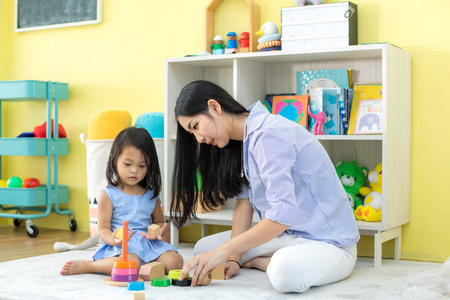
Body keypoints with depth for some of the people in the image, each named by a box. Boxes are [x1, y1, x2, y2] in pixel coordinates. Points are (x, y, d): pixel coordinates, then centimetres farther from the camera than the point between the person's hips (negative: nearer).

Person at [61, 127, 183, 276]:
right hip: (120, 246, -4)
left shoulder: (151, 195, 15)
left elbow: (159, 222, 24)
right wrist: (113, 240, -26)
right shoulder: (109, 195, 2)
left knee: (175, 261, -21)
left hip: (148, 245, 5)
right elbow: (103, 228, -2)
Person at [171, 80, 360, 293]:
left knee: (284, 272, -41)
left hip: (330, 242, -9)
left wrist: (224, 251, -26)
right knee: (203, 248, 7)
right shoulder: (247, 138, 9)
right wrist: (234, 259, -8)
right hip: (286, 234, 10)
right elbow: (244, 200, 3)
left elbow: (285, 213, -30)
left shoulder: (267, 135, -22)